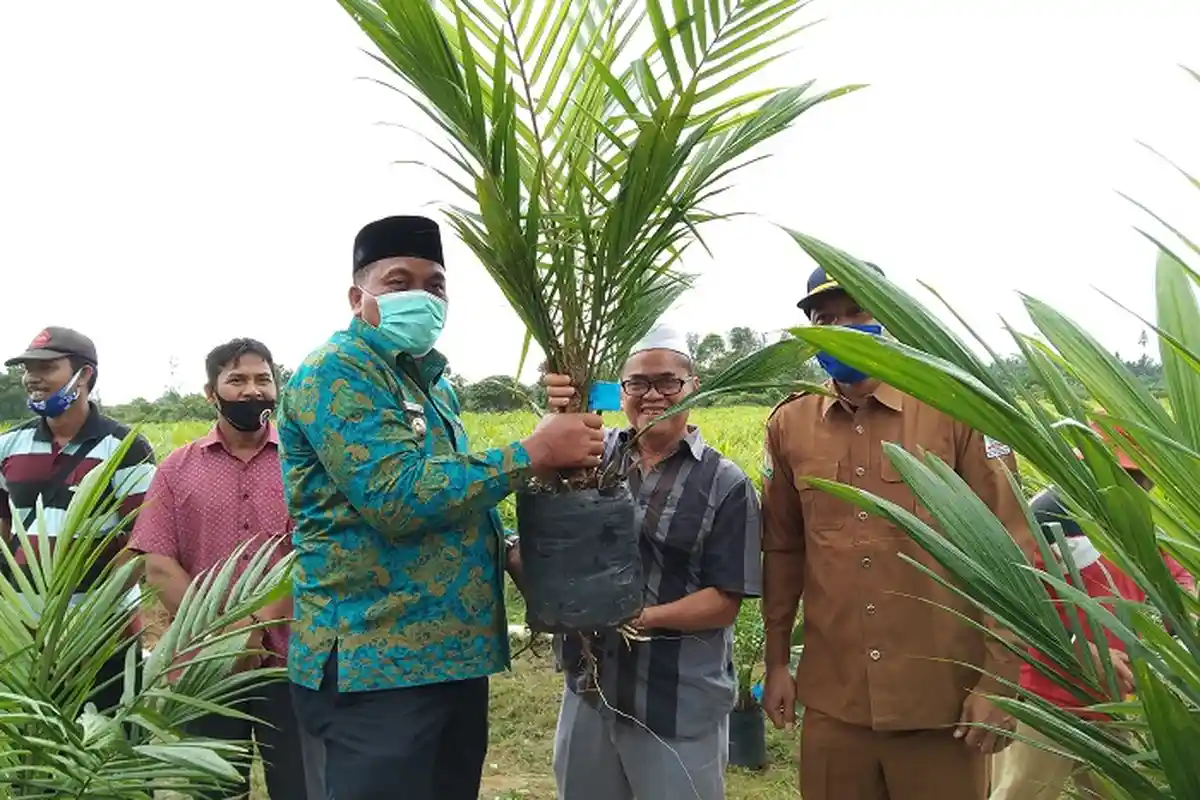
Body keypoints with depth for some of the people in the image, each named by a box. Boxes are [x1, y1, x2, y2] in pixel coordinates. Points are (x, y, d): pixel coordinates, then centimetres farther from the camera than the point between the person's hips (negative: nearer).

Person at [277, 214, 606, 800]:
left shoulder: (432, 380, 16)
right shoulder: (336, 370, -11)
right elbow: (397, 496, -24)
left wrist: (502, 548, 7)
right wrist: (533, 453, -19)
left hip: (456, 652, 9)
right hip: (376, 665, -8)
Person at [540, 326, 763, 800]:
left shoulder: (724, 484, -7)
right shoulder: (597, 453, 1)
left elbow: (725, 601, -8)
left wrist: (642, 618, -21)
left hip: (679, 706, -3)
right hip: (588, 689, 3)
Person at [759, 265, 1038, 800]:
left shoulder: (954, 412, -5)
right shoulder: (789, 426, 3)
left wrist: (999, 679, -8)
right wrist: (776, 663, 11)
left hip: (942, 701, -2)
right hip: (832, 701, 3)